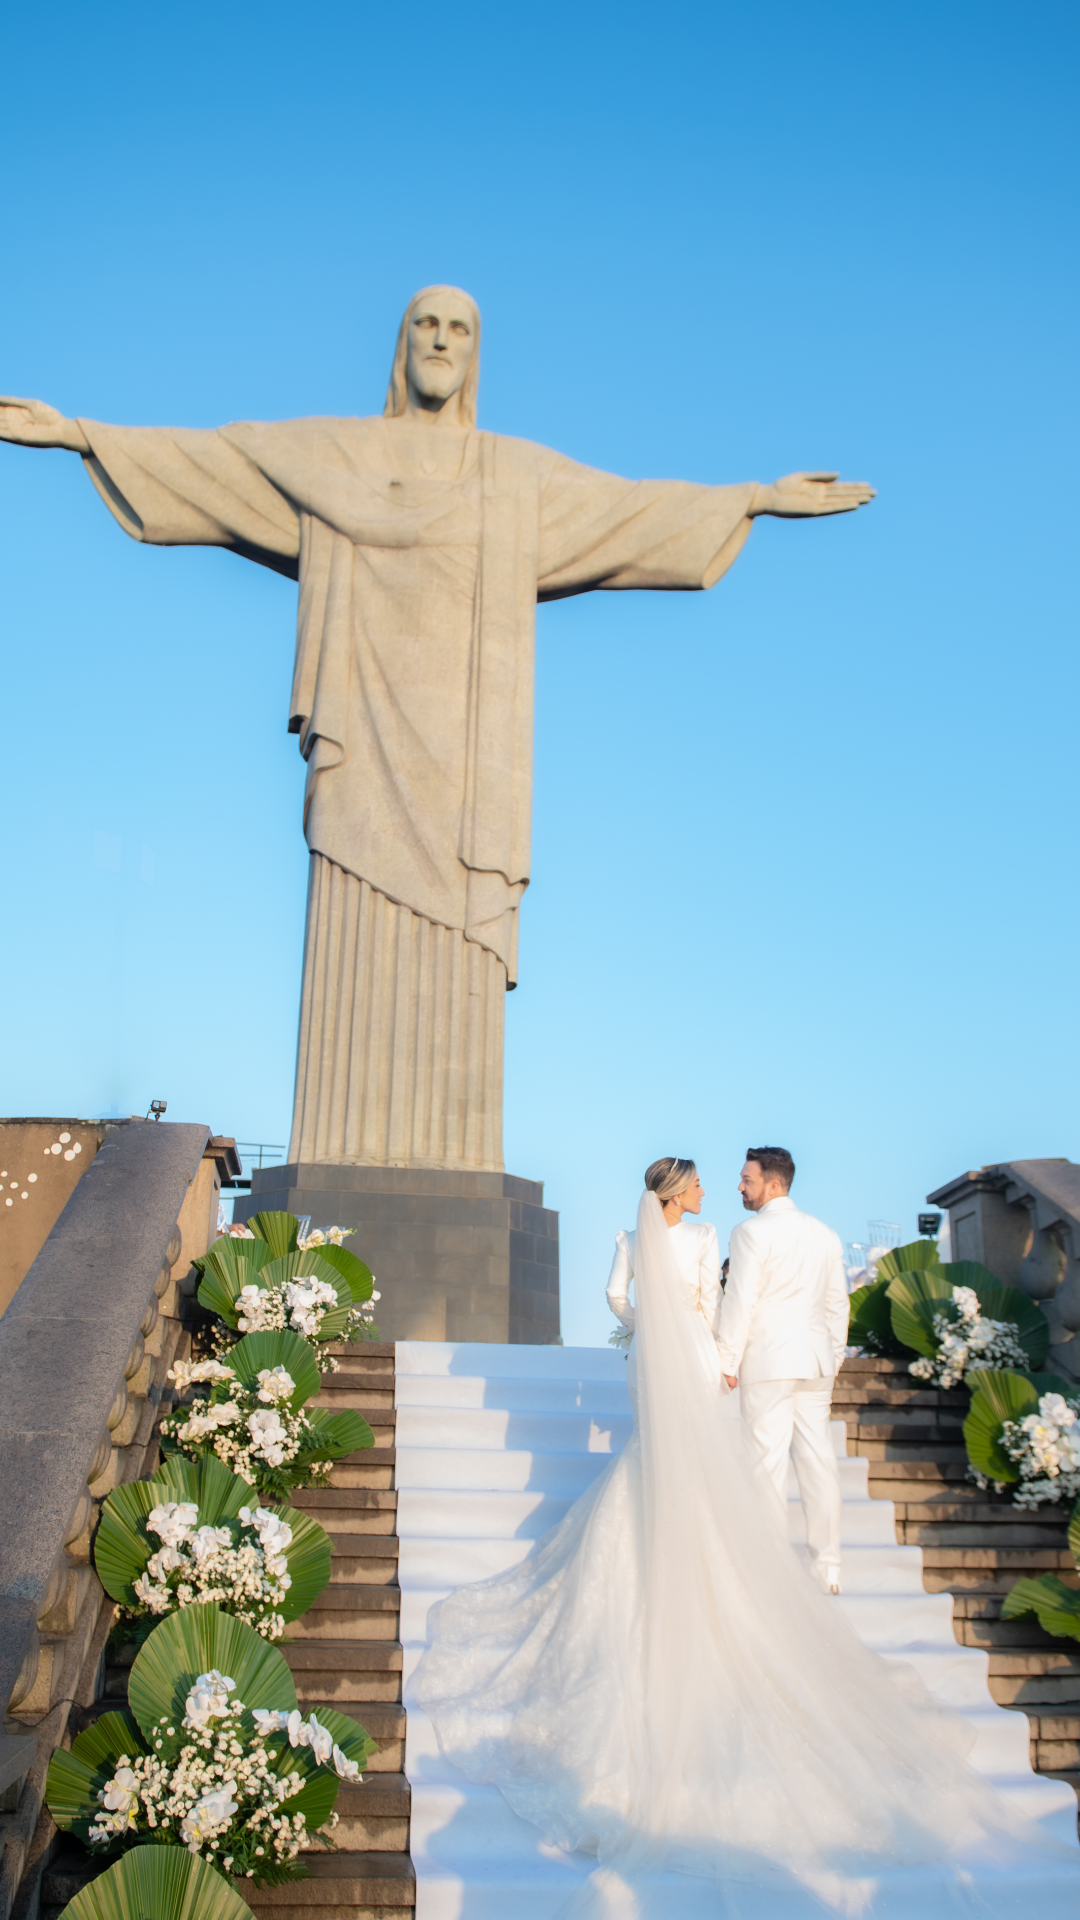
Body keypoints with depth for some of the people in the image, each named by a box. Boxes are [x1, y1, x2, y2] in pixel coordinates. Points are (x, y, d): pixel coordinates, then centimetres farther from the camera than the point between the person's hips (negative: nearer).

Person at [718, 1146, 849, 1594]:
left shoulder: (751, 1232, -9)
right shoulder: (826, 1235, 10)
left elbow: (740, 1302, -11)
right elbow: (838, 1305, 14)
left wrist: (728, 1362, -5)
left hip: (768, 1360, -6)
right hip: (815, 1359, 6)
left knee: (768, 1462, -1)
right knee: (818, 1460, 9)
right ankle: (828, 1569, 13)